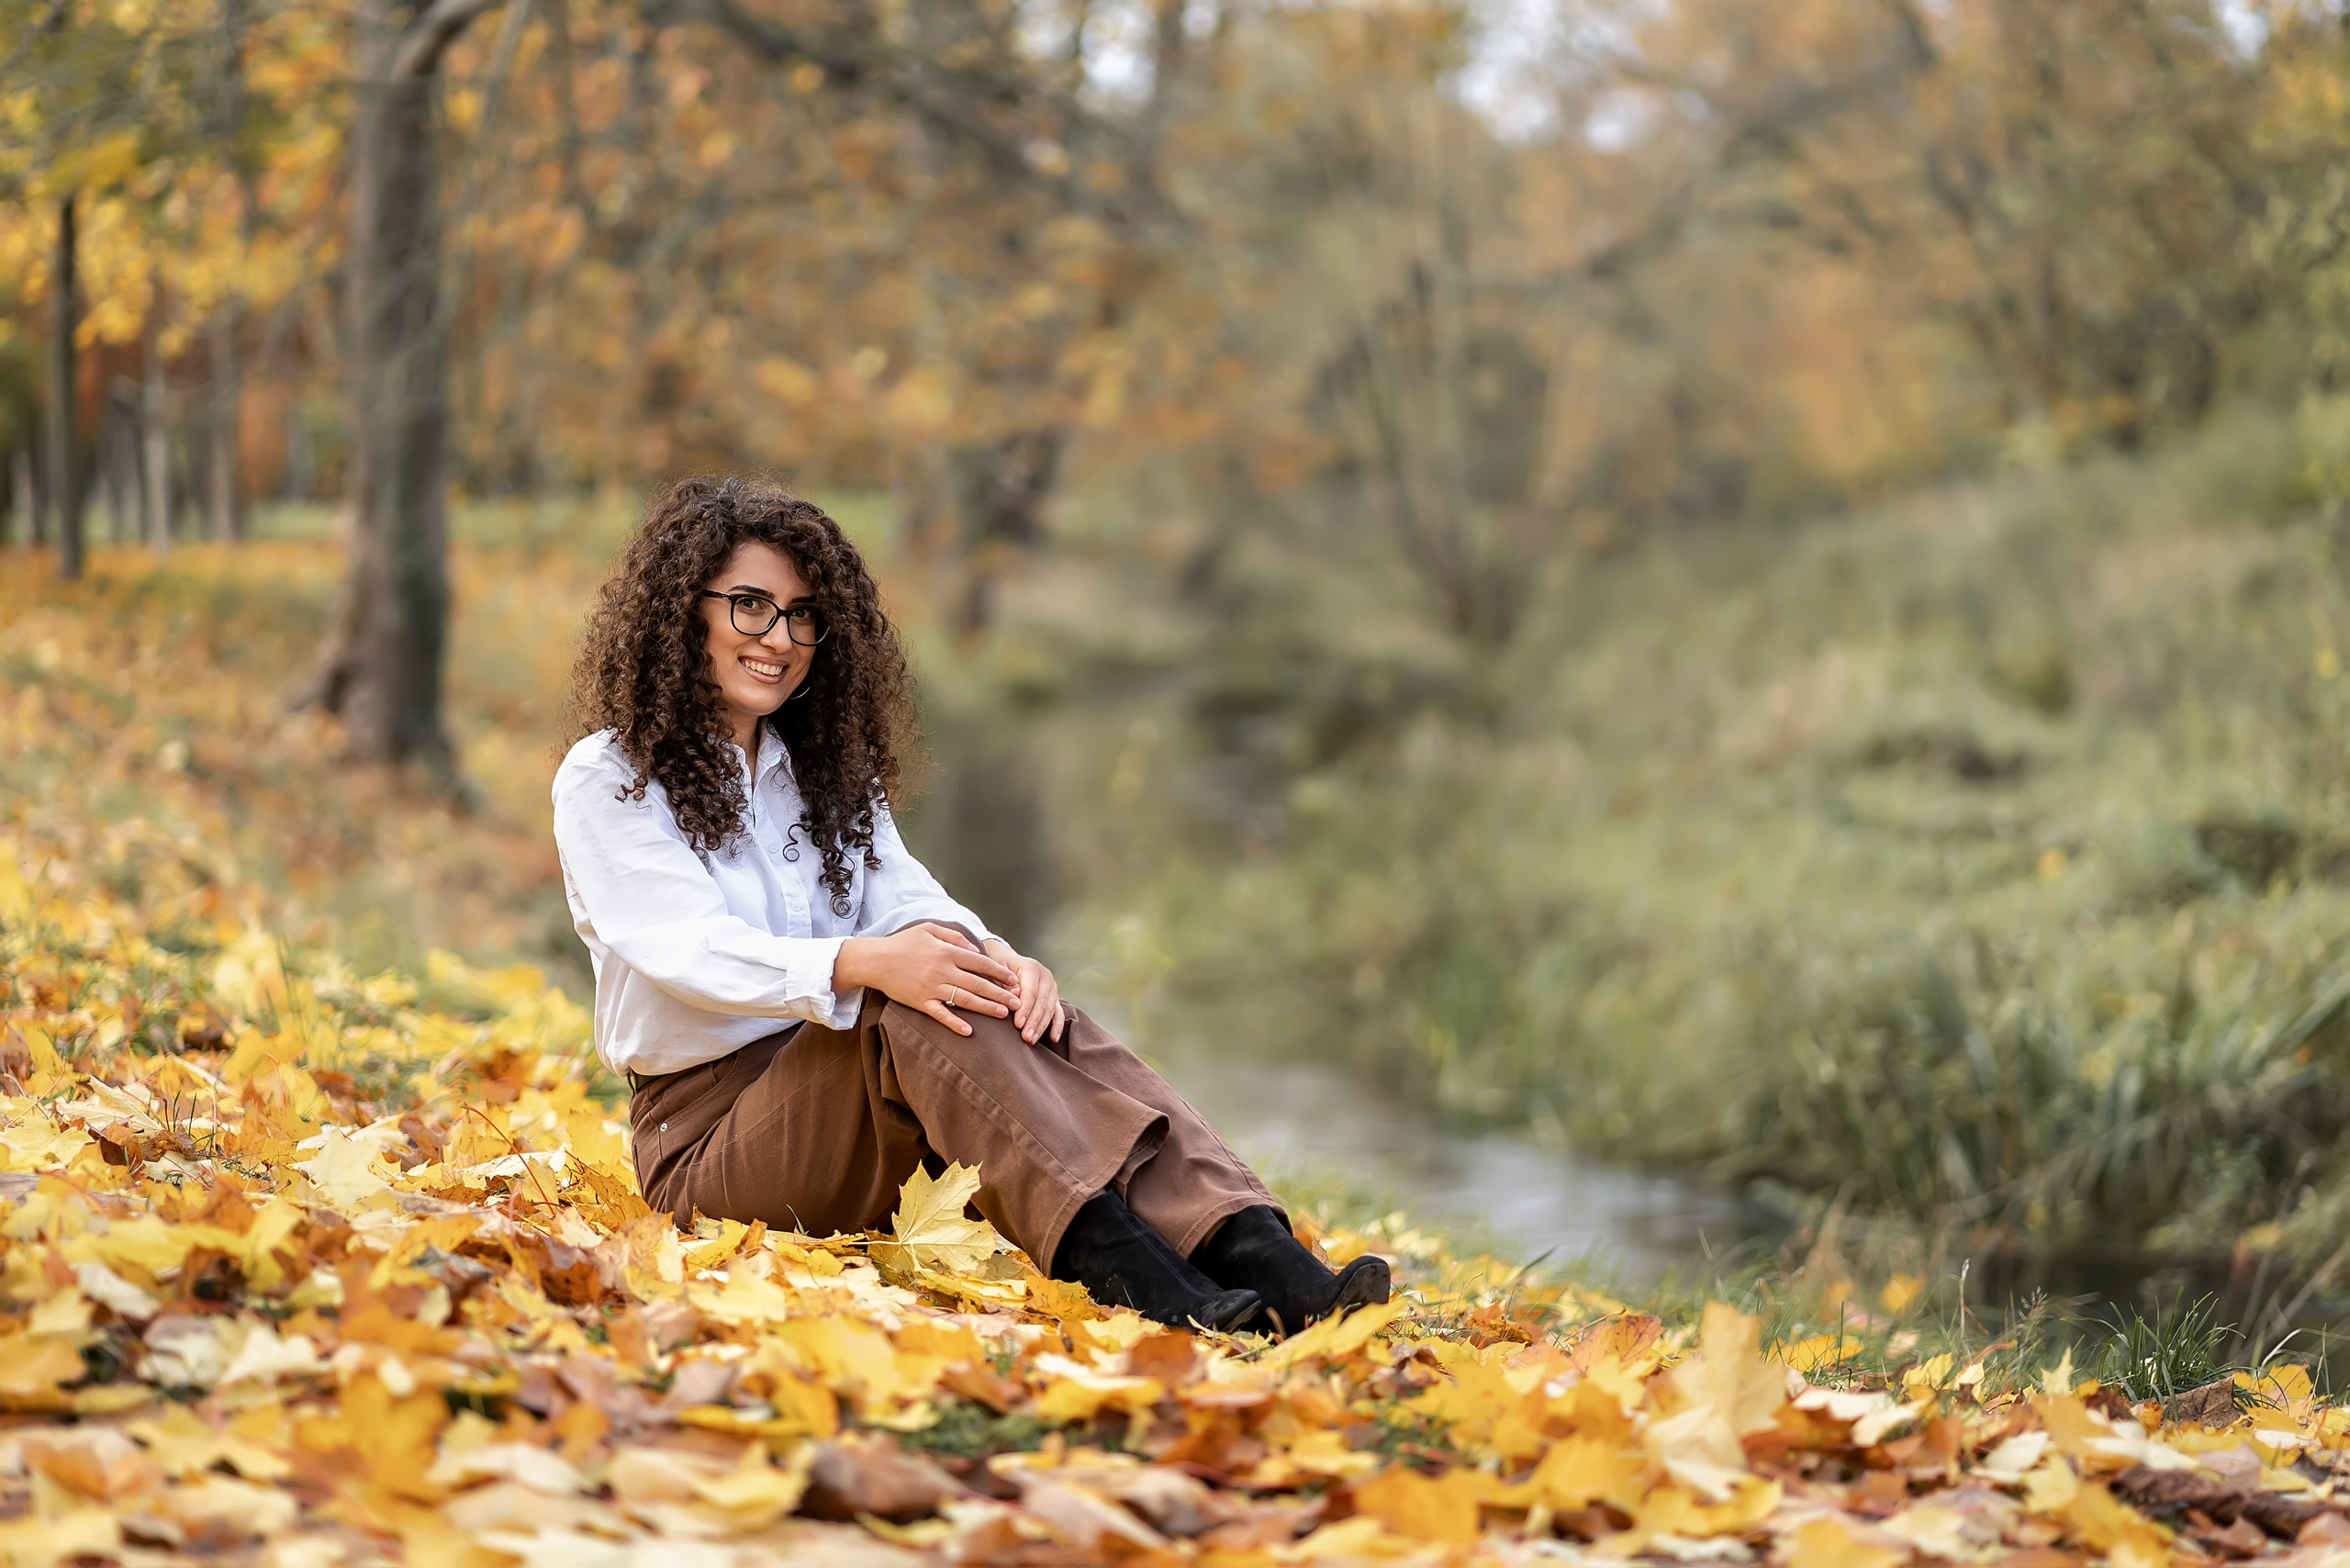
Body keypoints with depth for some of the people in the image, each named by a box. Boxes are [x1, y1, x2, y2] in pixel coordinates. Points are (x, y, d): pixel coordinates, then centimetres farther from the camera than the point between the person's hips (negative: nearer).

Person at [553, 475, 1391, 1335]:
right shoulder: (606, 781, 0)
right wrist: (864, 964, -35)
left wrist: (996, 960, -22)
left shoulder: (827, 772, 20)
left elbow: (906, 898, 2)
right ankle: (1117, 1266, -54)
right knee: (910, 1008, -33)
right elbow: (692, 947, -17)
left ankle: (1250, 1247, -47)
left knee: (1026, 1014, -25)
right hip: (707, 1129, -5)